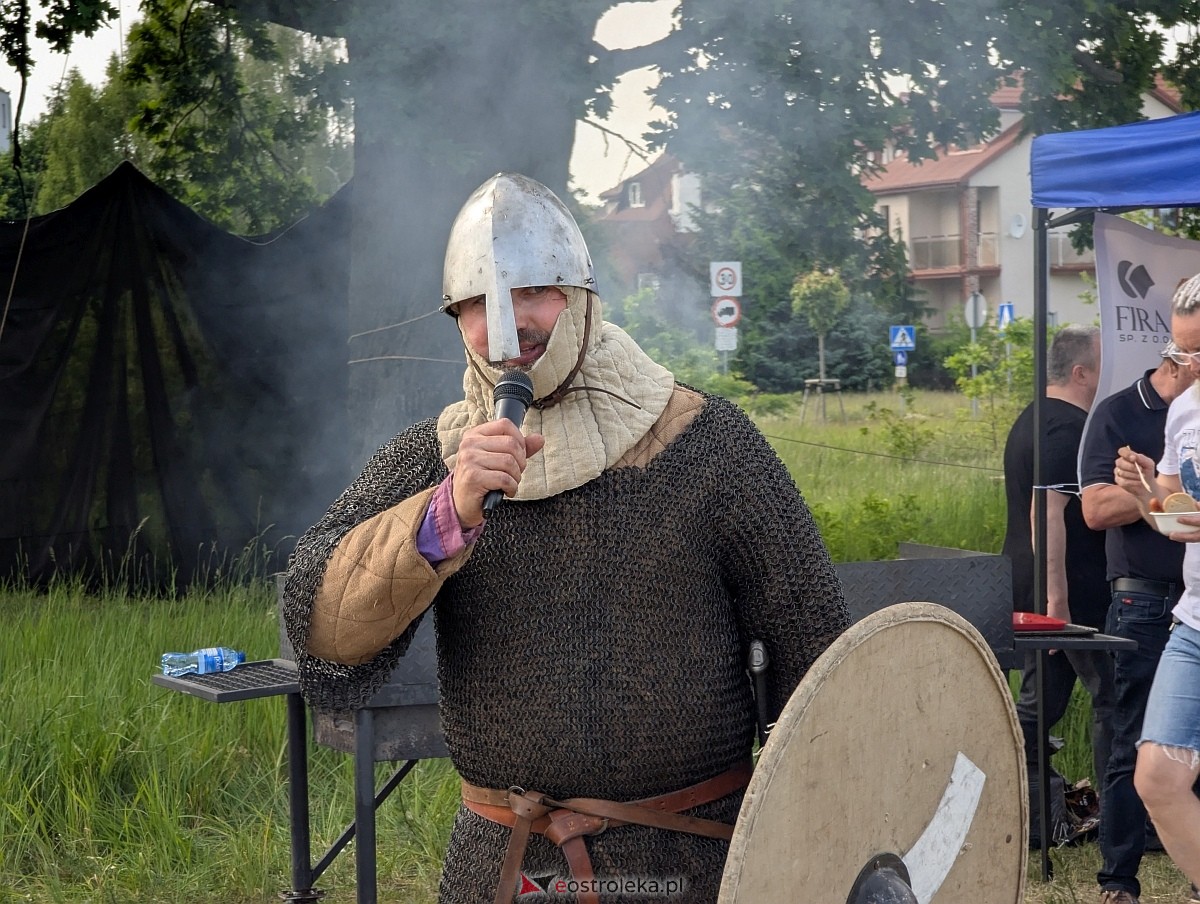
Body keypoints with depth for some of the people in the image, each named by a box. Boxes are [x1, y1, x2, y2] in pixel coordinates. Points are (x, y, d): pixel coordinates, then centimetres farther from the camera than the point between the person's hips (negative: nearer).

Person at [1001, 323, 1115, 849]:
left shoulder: (1029, 421, 16)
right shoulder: (1070, 428, -17)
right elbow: (1050, 511, -24)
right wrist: (1057, 598, -26)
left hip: (1027, 587, 10)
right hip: (1075, 589, -10)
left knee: (1039, 698, 12)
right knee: (1111, 697, -1)